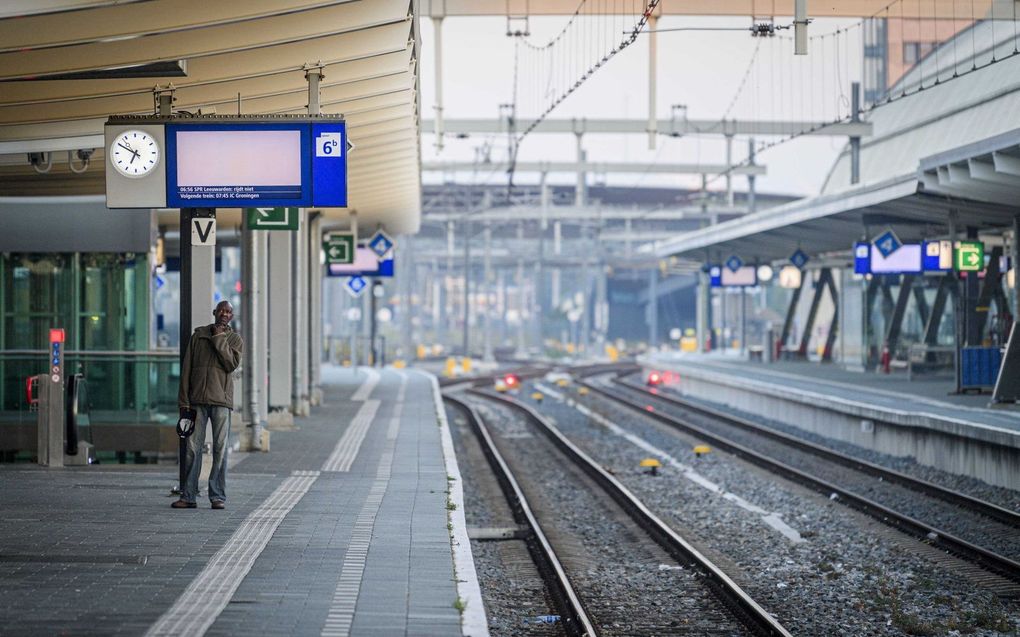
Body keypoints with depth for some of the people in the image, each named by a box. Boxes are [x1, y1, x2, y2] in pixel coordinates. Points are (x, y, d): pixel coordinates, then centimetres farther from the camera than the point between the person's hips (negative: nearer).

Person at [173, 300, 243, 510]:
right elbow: (186, 369, 9)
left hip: (221, 400, -1)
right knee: (192, 447, 0)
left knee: (220, 449, -2)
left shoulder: (235, 339, 9)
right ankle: (189, 496, 3)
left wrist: (219, 339, -7)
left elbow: (231, 364, -9)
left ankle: (218, 496, 2)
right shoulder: (198, 335, 12)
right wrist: (183, 400, 2)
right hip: (197, 399, 1)